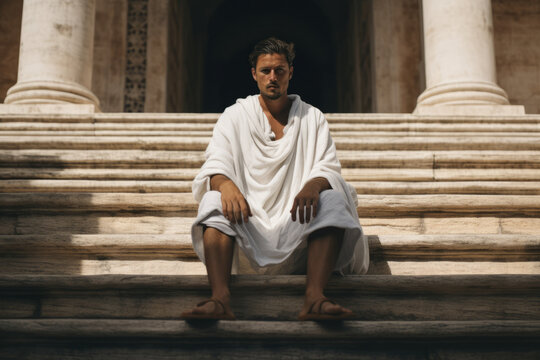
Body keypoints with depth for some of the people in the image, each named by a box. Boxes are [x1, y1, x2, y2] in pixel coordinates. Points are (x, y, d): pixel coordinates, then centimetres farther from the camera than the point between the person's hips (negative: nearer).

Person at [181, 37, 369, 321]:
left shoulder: (312, 117, 12)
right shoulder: (234, 116, 10)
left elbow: (329, 168, 0)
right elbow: (215, 164, -4)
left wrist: (314, 185, -26)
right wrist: (225, 183, -30)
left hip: (297, 229, 0)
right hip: (250, 227, 0)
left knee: (333, 199, -28)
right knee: (214, 200, -28)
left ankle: (314, 297, -42)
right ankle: (220, 298, -44)